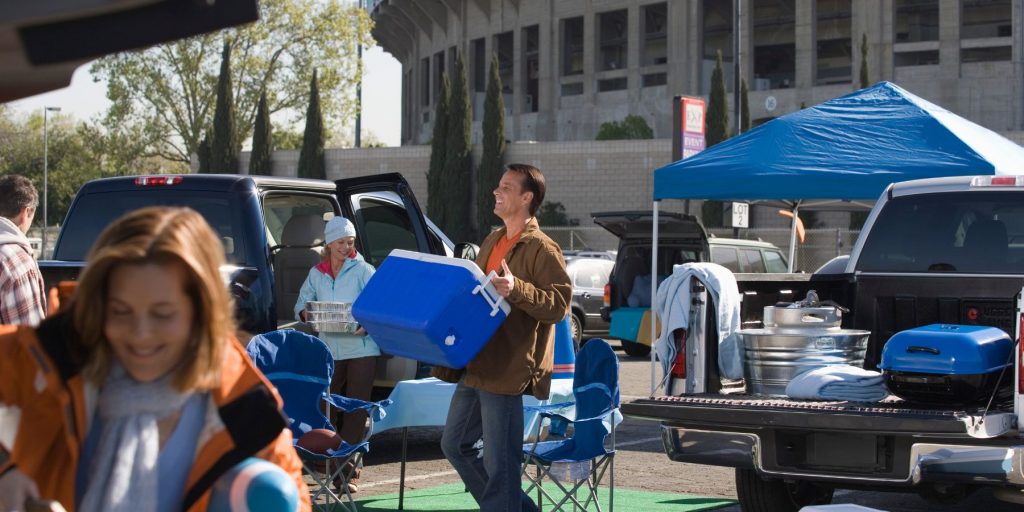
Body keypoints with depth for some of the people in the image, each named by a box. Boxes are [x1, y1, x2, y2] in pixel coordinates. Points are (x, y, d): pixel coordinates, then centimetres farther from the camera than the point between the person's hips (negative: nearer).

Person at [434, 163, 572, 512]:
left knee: (499, 462, -7)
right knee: (455, 444, 16)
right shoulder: (492, 243, 17)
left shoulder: (542, 249, -9)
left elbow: (559, 305, -18)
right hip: (475, 365, 10)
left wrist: (517, 289, -29)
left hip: (508, 372, -10)